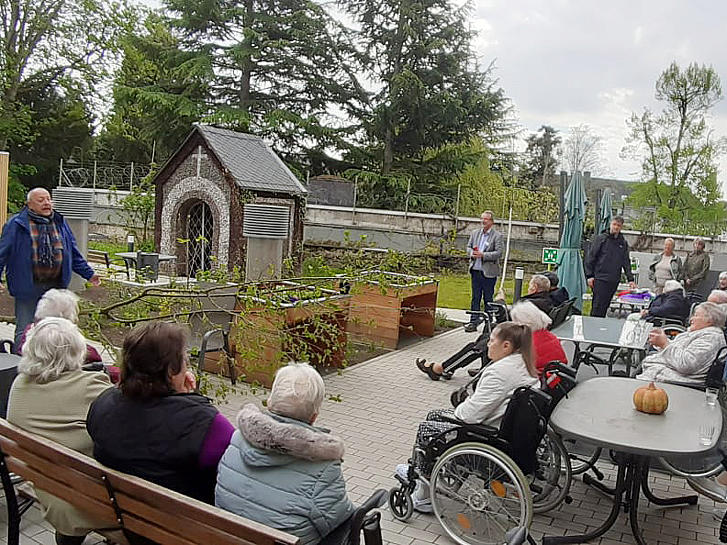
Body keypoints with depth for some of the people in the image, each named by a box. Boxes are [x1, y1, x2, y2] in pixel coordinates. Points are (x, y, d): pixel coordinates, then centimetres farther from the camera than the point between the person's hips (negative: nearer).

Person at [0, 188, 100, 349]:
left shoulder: (60, 223, 12)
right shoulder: (17, 224, -1)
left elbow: (74, 254, 16)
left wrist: (89, 273, 11)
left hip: (56, 286, 4)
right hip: (28, 287, -4)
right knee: (24, 331, 2)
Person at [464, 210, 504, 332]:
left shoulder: (497, 236, -5)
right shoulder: (474, 233, 12)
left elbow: (498, 253, -11)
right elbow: (468, 247, 16)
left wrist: (483, 255, -19)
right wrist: (472, 253, -6)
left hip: (488, 272, -4)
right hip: (475, 270, 5)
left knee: (488, 298, 3)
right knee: (475, 297, 8)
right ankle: (473, 322, 13)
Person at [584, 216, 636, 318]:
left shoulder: (623, 243, 14)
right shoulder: (601, 238, 1)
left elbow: (626, 263, 14)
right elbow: (590, 257, -1)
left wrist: (630, 279, 4)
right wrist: (589, 275, -7)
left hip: (614, 281, 4)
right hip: (600, 279, -4)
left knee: (605, 306, 6)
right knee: (597, 306, -9)